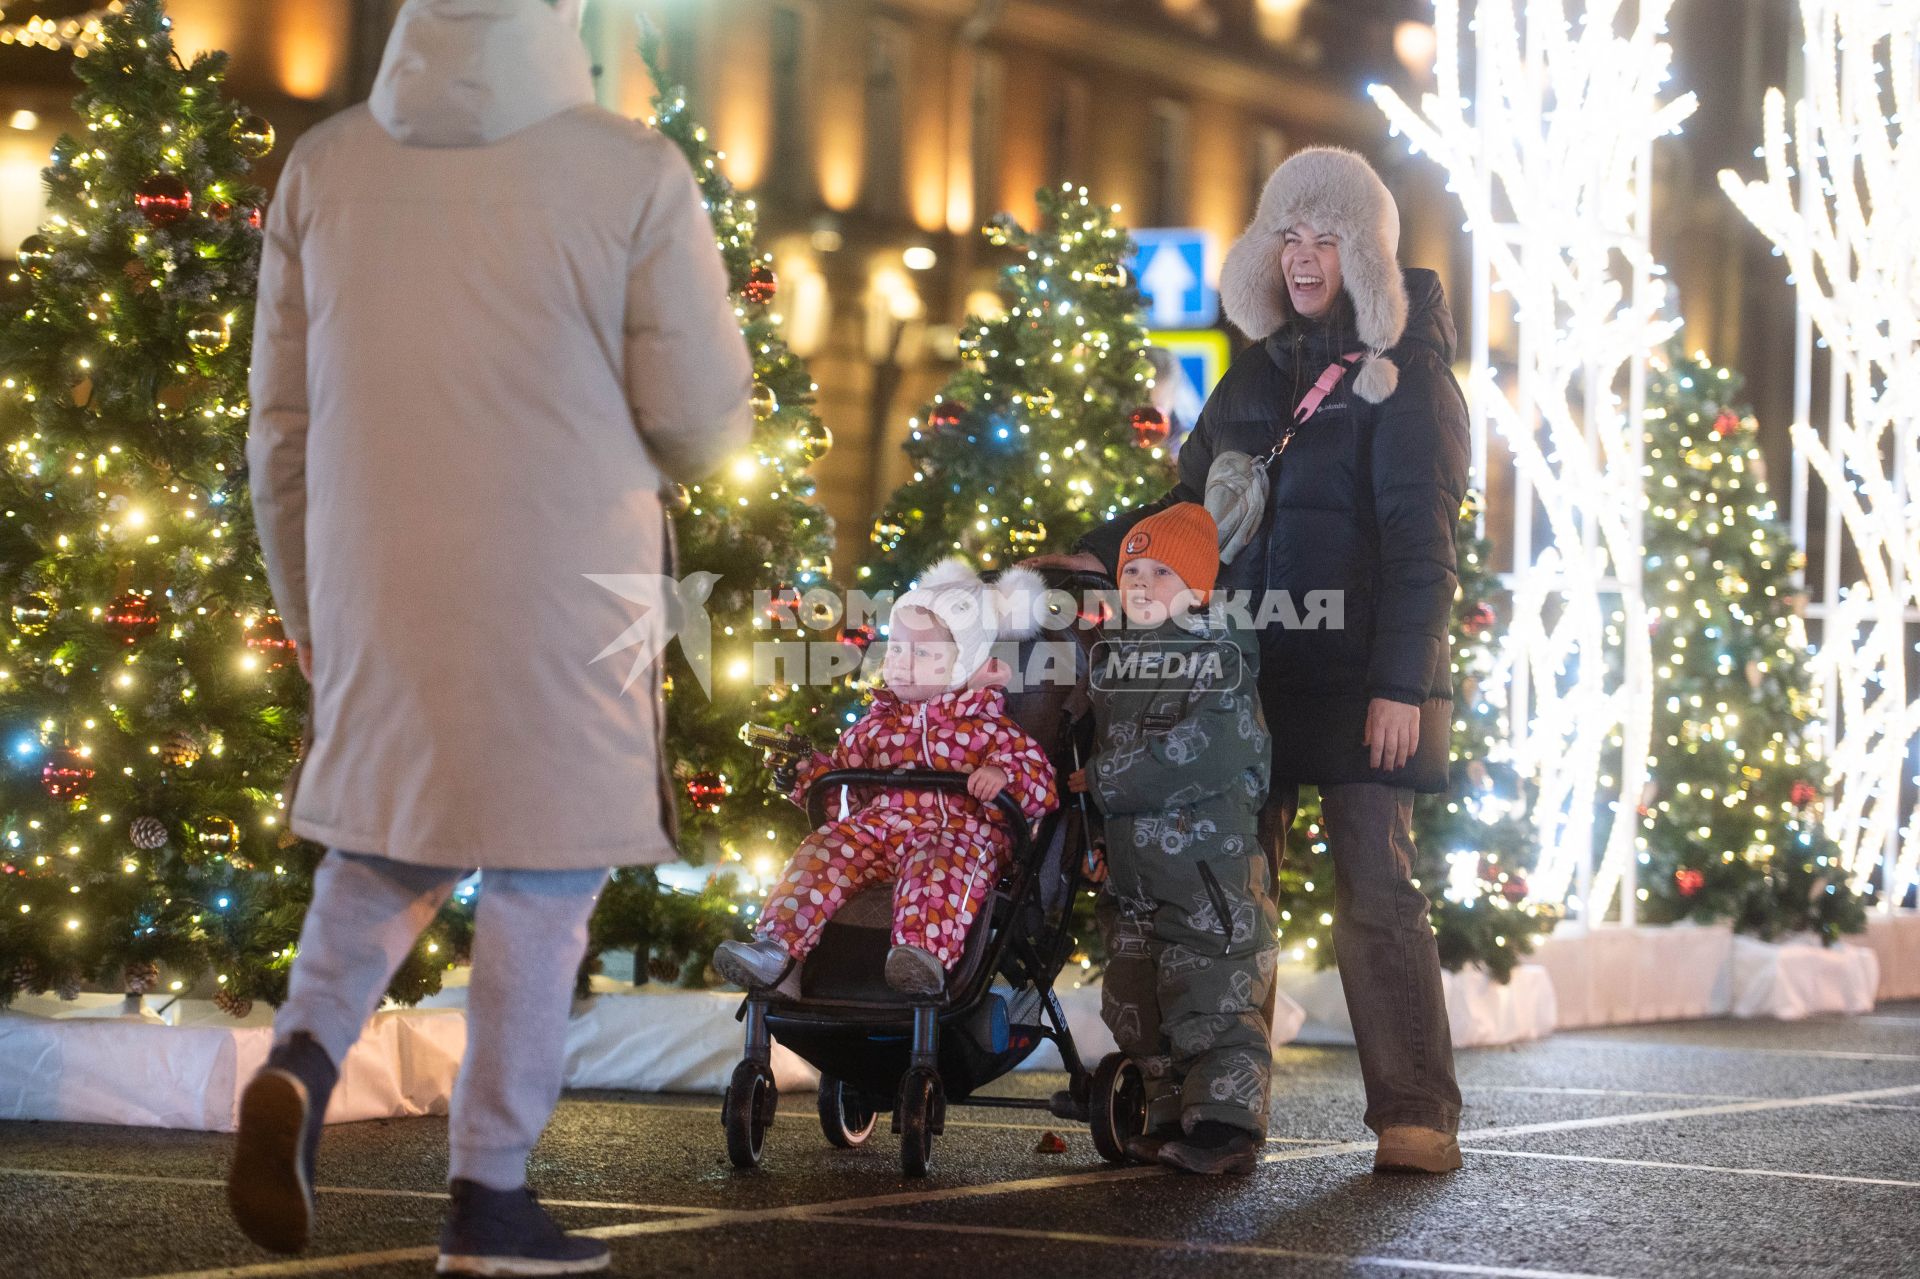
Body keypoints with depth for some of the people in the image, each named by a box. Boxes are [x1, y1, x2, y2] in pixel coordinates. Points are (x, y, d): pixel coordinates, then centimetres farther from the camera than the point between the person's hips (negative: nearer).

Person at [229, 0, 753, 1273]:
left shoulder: (325, 167, 1)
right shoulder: (632, 175, -10)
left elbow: (281, 428, 7)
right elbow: (702, 424, -6)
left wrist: (306, 607, 19)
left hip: (375, 587, 3)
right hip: (560, 597, -3)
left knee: (386, 846, 22)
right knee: (540, 881, 9)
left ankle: (305, 1054, -2)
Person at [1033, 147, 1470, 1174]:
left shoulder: (1404, 373, -1)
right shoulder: (1259, 371, 17)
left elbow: (1420, 543, -8)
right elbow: (1196, 501, 25)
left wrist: (1401, 684, -15)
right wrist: (1103, 556, 9)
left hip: (1357, 678, -6)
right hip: (1250, 672, 6)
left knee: (1374, 888, -7)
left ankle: (1415, 1115, -3)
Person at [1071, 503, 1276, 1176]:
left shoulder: (1223, 661, -6)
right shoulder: (1107, 659, 15)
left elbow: (1210, 749, -19)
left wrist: (1107, 779, -14)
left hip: (1209, 860, -7)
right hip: (1132, 865, 7)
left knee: (1210, 999, -10)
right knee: (1134, 1002, 10)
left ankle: (1224, 1124, -8)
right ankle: (1170, 1116, 19)